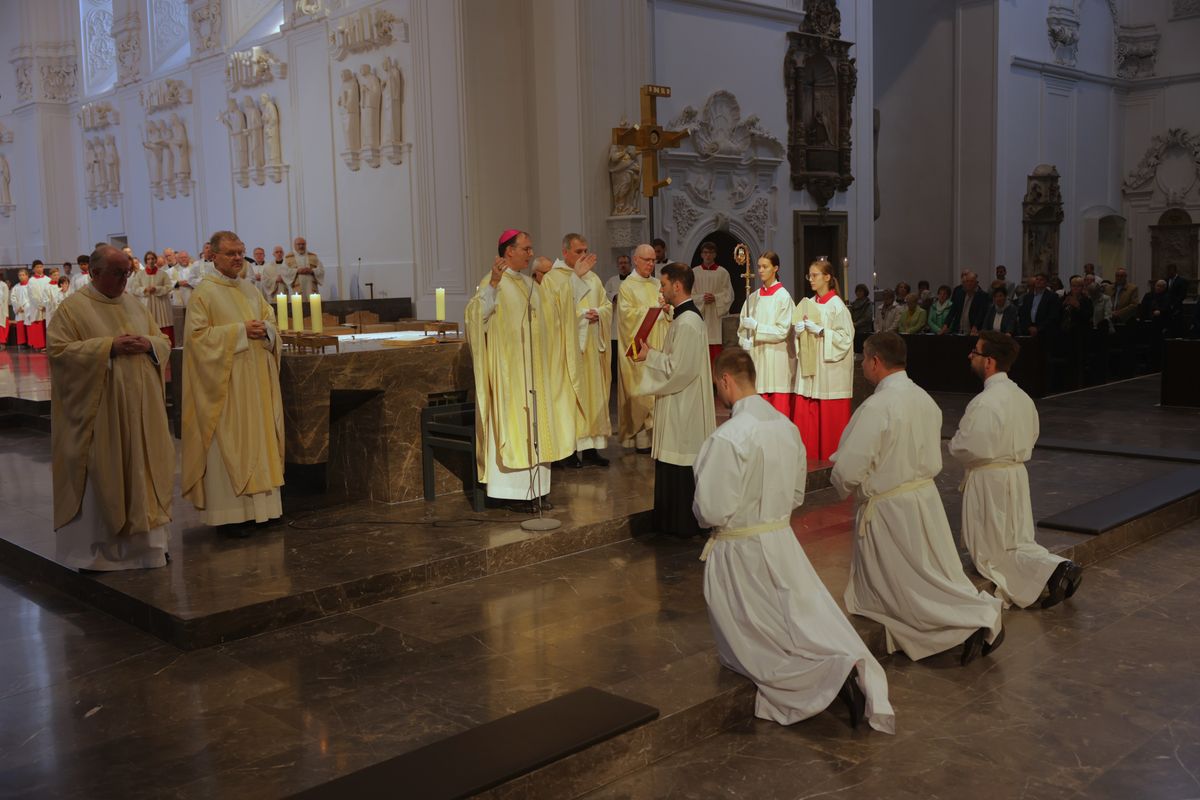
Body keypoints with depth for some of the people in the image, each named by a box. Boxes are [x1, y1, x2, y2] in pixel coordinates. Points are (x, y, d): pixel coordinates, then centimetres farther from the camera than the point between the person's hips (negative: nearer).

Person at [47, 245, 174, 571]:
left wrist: (148, 344, -7)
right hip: (99, 407, -5)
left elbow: (163, 342, 16)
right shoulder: (73, 307, -4)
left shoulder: (133, 304, 13)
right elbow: (58, 349, -13)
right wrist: (108, 346, -18)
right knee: (102, 476, -1)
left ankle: (146, 538, 17)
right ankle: (96, 547, 11)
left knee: (144, 469, 7)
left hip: (140, 407, 6)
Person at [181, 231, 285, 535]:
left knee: (257, 436, 9)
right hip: (225, 383, -7)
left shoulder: (250, 290, 13)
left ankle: (257, 503, 18)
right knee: (227, 443, -4)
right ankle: (227, 512, 2)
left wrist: (265, 329, -7)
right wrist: (239, 331, -19)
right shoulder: (203, 293, -7)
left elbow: (271, 320, 17)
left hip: (256, 380, 7)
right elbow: (197, 334, -14)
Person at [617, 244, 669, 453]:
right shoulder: (627, 286, -3)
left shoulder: (657, 284, 15)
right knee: (640, 390, -6)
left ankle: (655, 432, 7)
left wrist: (666, 306, -5)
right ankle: (640, 437, -2)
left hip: (658, 344, 6)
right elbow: (627, 314, -13)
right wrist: (653, 307, -13)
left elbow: (668, 312, 17)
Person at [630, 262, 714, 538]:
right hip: (679, 404, 11)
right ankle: (673, 521, 25)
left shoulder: (687, 323, -20)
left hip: (683, 408, -11)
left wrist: (650, 356, -13)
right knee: (673, 467, 16)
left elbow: (679, 368, -23)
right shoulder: (685, 317, 12)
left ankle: (683, 525, 9)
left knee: (679, 468, -1)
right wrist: (653, 352, 9)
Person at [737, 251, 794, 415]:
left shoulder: (783, 297, -4)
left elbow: (783, 331, -9)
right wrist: (745, 342, -7)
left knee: (778, 412, -4)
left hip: (776, 360, -4)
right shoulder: (753, 298, 11)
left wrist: (756, 326, -15)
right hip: (756, 359, 5)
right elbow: (742, 328, 12)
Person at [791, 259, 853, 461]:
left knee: (829, 415, -2)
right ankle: (809, 457, 10)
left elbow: (845, 337, -11)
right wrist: (799, 331, -4)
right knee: (804, 412, 2)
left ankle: (830, 458, 8)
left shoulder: (836, 305, -7)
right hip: (808, 365, 6)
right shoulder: (808, 304, 11)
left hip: (829, 367, -6)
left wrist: (820, 331, -18)